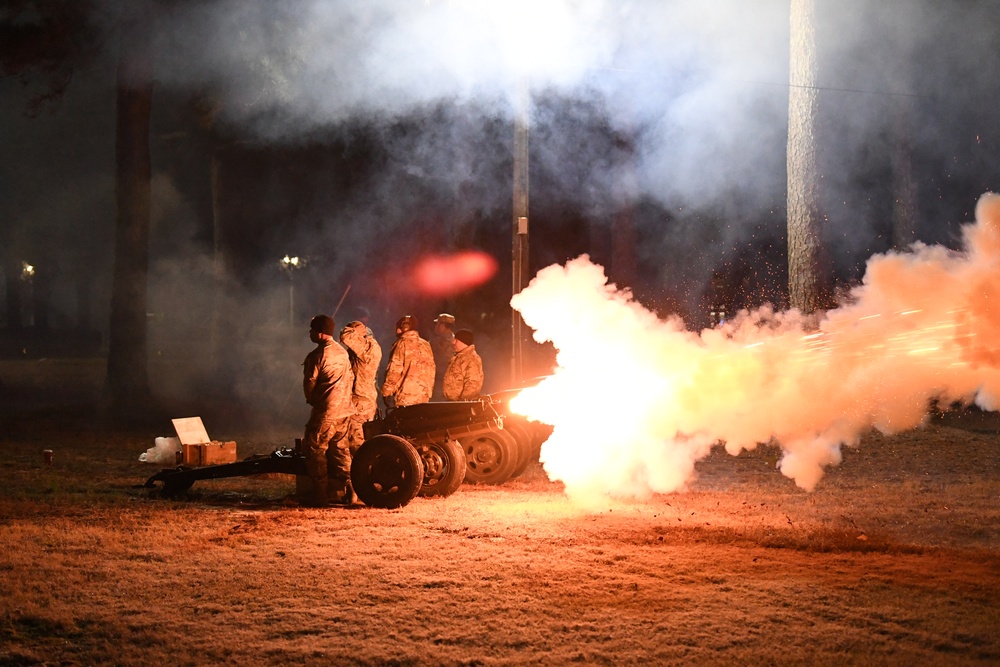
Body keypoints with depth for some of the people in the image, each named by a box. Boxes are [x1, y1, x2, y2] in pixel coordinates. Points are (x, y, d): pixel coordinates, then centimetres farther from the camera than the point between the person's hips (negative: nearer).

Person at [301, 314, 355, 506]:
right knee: (340, 449, 14)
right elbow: (350, 378, 15)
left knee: (315, 449, 1)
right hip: (344, 410, 8)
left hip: (325, 412, -7)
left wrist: (311, 400, 11)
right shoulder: (342, 352, 10)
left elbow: (309, 384, -8)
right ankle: (349, 491, 9)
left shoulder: (317, 355, -13)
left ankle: (319, 494, 0)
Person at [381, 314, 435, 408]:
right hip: (423, 397, 6)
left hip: (405, 397, -6)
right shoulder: (426, 345, 11)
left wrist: (387, 392, -4)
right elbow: (431, 371, 11)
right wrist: (428, 393, 17)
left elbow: (395, 370, -10)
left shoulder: (402, 344, -6)